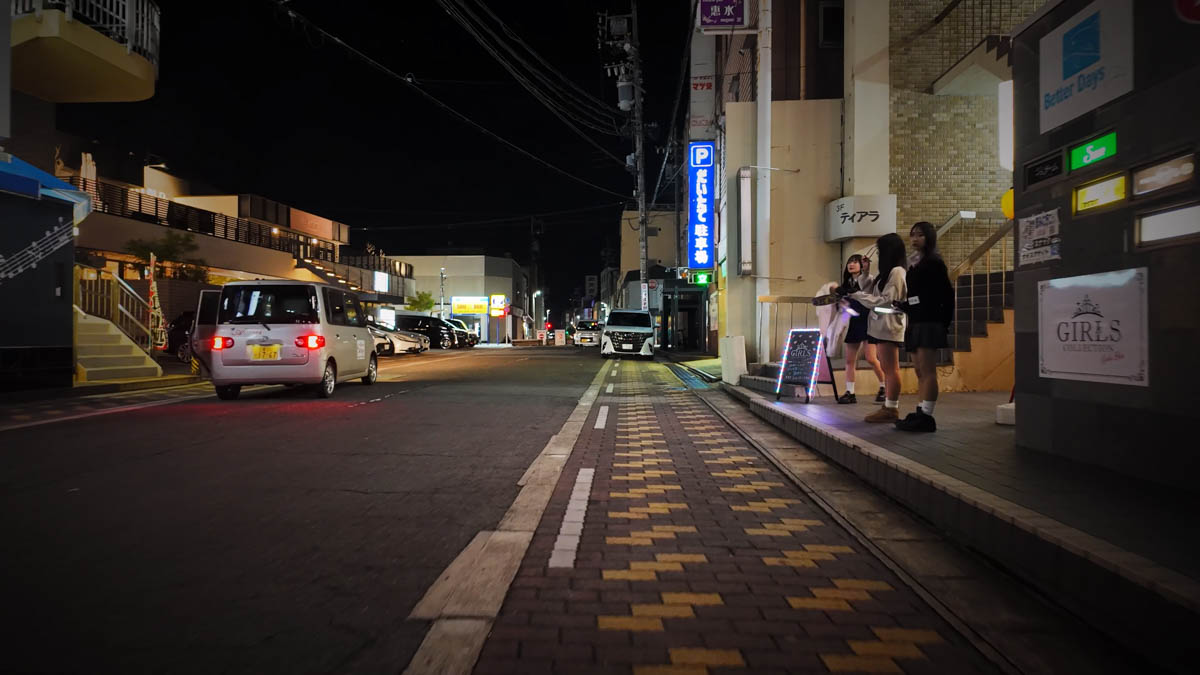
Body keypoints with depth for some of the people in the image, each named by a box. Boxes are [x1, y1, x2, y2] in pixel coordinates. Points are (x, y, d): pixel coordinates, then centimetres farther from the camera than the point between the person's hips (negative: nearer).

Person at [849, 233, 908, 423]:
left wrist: (856, 295, -12)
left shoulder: (897, 271, -9)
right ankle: (888, 407, 11)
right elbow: (869, 291, 20)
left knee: (890, 368, -7)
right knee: (886, 369, 9)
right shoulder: (887, 272, 21)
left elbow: (886, 300, -16)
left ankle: (892, 409, -5)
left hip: (889, 324, -10)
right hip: (881, 324, 10)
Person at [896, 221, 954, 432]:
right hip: (915, 323, 9)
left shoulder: (934, 262, -5)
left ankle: (927, 416, -9)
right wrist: (902, 307, 4)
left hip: (929, 323, -9)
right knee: (920, 372, 9)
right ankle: (921, 413, 13)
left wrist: (945, 322, -10)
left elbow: (947, 294, -9)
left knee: (927, 371, -9)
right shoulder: (915, 264, 17)